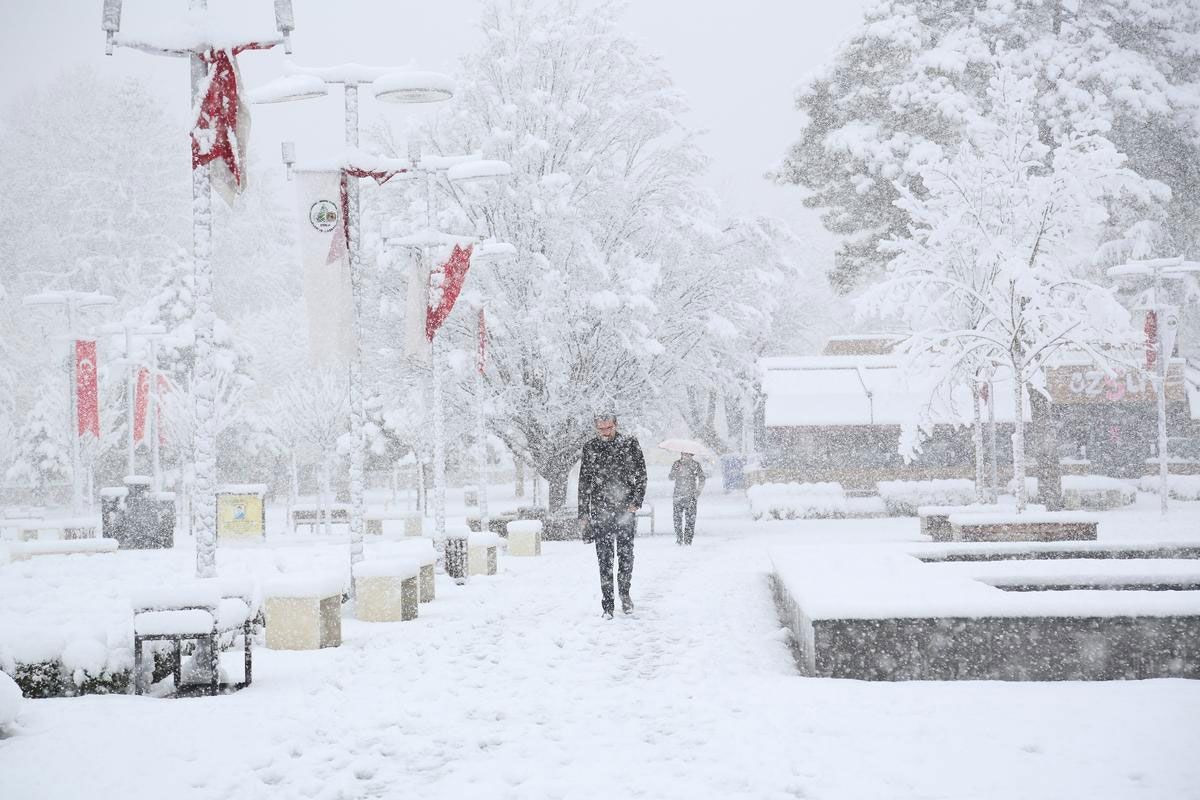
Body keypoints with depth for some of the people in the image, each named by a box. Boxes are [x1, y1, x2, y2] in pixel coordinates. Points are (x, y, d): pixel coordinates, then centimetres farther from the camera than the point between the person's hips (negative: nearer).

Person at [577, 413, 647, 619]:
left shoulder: (630, 444, 2)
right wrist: (583, 514, 6)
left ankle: (625, 594, 28)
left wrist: (636, 502, -7)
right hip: (600, 513, 0)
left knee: (626, 556, 6)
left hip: (625, 510, 0)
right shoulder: (590, 449, 4)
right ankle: (607, 605, 2)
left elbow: (641, 474, 3)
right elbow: (584, 484, 8)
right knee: (604, 560, -1)